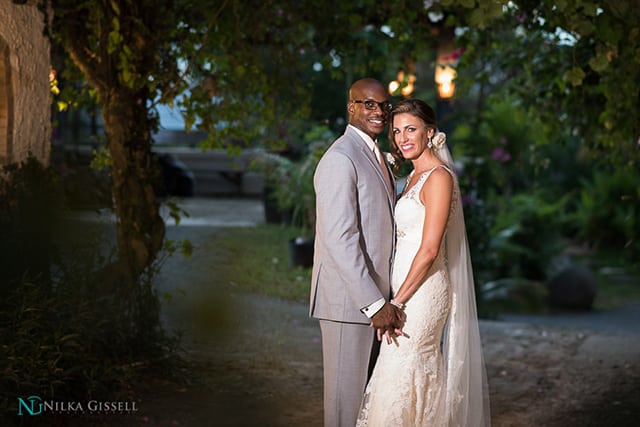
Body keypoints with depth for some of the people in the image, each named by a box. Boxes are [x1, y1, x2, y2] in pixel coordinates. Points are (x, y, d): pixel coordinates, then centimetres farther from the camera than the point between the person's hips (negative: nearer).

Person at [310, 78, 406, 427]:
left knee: (368, 390, 16)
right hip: (348, 300, -9)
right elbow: (339, 239, -23)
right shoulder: (340, 159, -16)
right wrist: (375, 304, -24)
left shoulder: (377, 156, 15)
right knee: (347, 393, 1)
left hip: (372, 295, 9)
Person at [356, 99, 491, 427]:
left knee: (401, 381, -6)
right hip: (410, 290, 9)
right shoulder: (414, 176, 14)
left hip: (422, 292, -9)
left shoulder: (438, 177, -14)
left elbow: (429, 250, -18)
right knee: (422, 378, 12)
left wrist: (397, 301, -16)